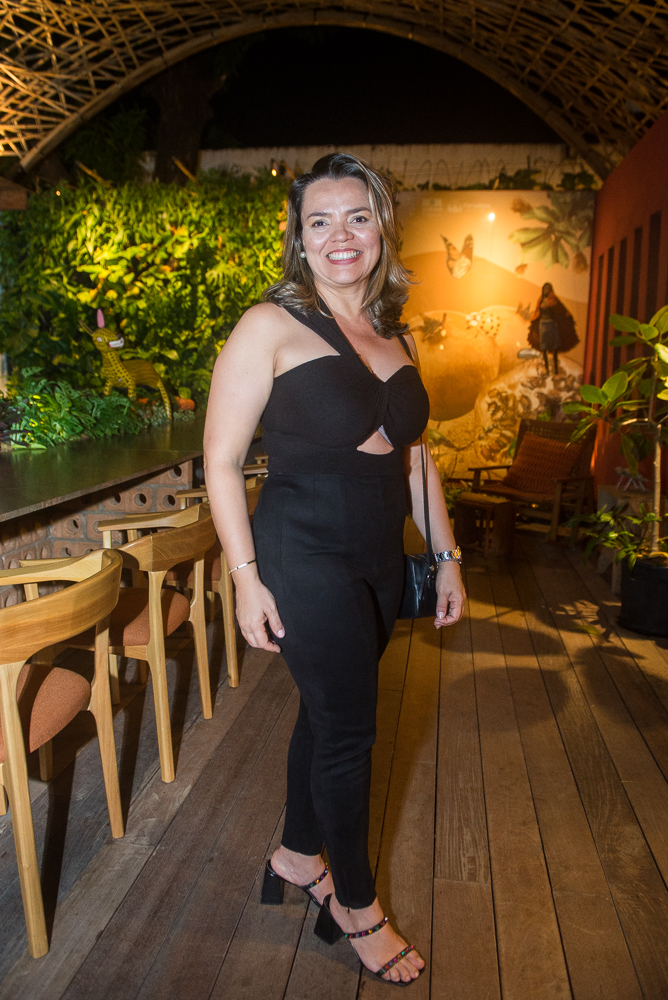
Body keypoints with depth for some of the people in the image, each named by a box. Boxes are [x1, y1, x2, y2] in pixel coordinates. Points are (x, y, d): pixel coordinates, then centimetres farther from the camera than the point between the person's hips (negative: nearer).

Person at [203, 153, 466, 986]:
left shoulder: (396, 336, 10)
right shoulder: (271, 326, -10)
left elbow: (415, 456, 15)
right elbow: (221, 462, -10)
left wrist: (446, 557, 13)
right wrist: (246, 578, -14)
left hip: (380, 559, 6)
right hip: (307, 558, -6)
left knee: (328, 712, 18)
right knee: (348, 729, 4)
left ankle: (298, 855, 43)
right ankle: (355, 906, 28)